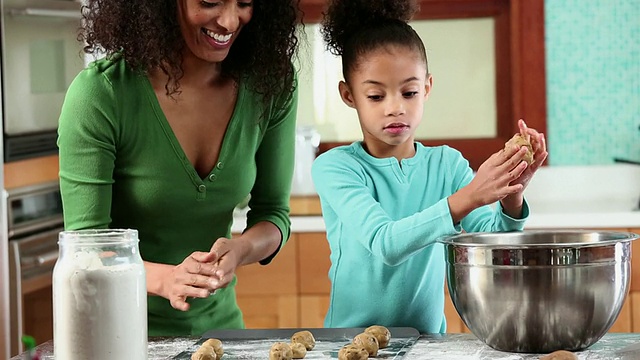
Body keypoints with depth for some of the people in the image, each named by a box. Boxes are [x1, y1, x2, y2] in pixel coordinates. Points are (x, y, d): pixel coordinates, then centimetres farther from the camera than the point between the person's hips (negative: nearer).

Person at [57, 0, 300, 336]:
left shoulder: (271, 86, -7)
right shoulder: (99, 94, -20)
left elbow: (273, 214, 0)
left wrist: (239, 250, -23)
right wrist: (166, 279, -37)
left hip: (216, 322, 2)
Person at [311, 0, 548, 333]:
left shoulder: (447, 165, 6)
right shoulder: (335, 167, -5)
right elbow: (384, 244, -19)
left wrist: (511, 199, -22)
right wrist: (466, 198, -28)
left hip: (428, 340, 2)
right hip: (352, 339, -2)